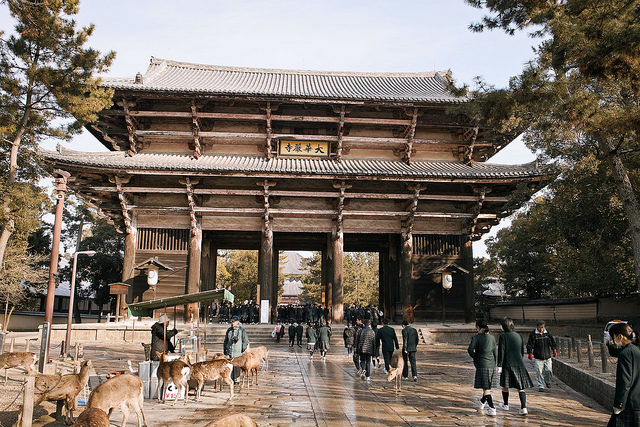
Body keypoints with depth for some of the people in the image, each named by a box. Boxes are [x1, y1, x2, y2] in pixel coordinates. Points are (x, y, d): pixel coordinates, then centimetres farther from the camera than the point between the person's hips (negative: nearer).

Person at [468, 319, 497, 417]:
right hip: (491, 365, 6)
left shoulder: (476, 337, -8)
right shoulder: (492, 337, 7)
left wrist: (474, 357, 0)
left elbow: (470, 349, -20)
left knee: (486, 388, -7)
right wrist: (494, 366, 20)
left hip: (482, 365, -6)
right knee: (487, 385, 23)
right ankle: (483, 402, 43)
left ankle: (492, 409, -15)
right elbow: (495, 353, 11)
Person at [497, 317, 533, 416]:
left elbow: (501, 352, -12)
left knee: (505, 385, 14)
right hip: (519, 364, 4)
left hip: (507, 364, -4)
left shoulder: (503, 336, -9)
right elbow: (522, 351, 14)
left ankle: (505, 405, 28)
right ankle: (523, 408, -6)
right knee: (520, 387, 5)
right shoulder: (518, 336, 7)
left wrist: (499, 365, -10)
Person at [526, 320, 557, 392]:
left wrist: (554, 350, 3)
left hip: (547, 356, 2)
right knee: (539, 372, -4)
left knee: (548, 370, 2)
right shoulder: (533, 334, -4)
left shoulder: (547, 333, 5)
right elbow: (529, 344, -2)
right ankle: (541, 386, 5)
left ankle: (548, 382, 30)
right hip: (538, 357, -2)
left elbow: (552, 342, 13)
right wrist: (530, 353, -7)